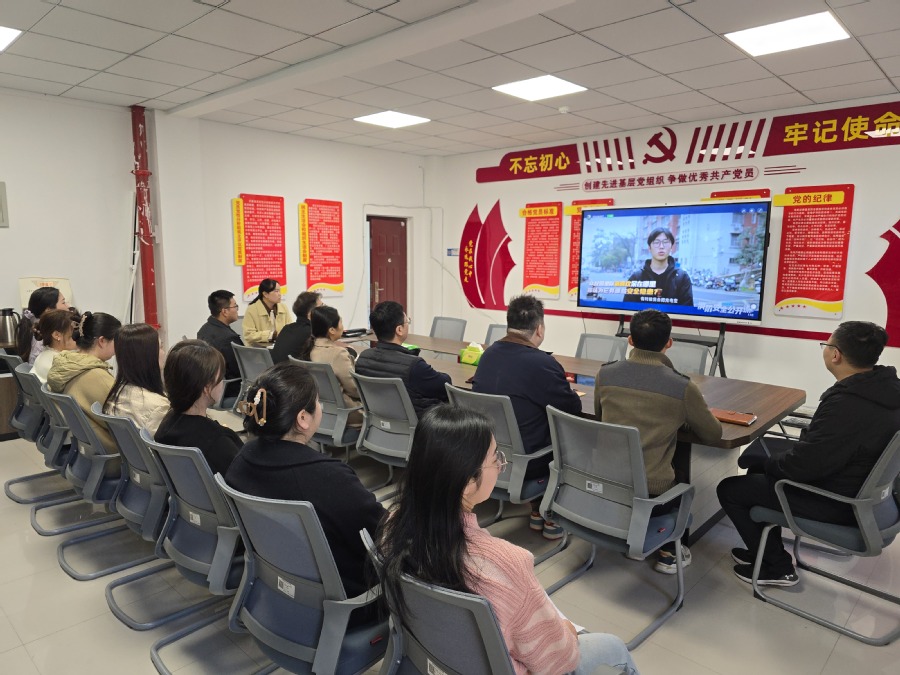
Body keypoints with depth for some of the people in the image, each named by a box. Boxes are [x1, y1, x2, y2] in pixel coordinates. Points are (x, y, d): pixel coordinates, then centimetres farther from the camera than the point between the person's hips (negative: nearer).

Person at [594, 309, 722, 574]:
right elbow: (713, 434, 2)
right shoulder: (682, 387, -14)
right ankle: (669, 551, 31)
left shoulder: (605, 375, -4)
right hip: (651, 493, -2)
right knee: (682, 479, 31)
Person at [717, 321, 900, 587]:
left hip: (835, 499, -9)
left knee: (729, 489, 1)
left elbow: (802, 465, -29)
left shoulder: (846, 405, -35)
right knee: (761, 448, 23)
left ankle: (777, 566, 16)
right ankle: (764, 547, 31)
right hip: (856, 479, 9)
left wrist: (768, 463, -8)